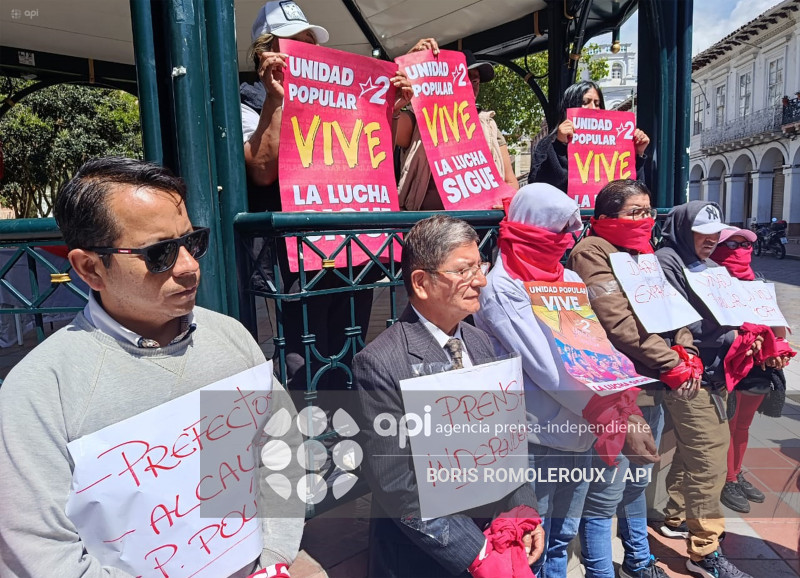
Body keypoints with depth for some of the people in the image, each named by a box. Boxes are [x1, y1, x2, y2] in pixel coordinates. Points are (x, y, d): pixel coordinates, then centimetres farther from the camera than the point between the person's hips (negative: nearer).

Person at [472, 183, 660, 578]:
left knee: (562, 537, 21)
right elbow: (548, 369, -21)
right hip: (537, 438, -6)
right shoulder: (502, 289, -15)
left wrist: (629, 410, -9)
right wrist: (617, 423, -19)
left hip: (580, 431, 7)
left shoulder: (569, 279, 9)